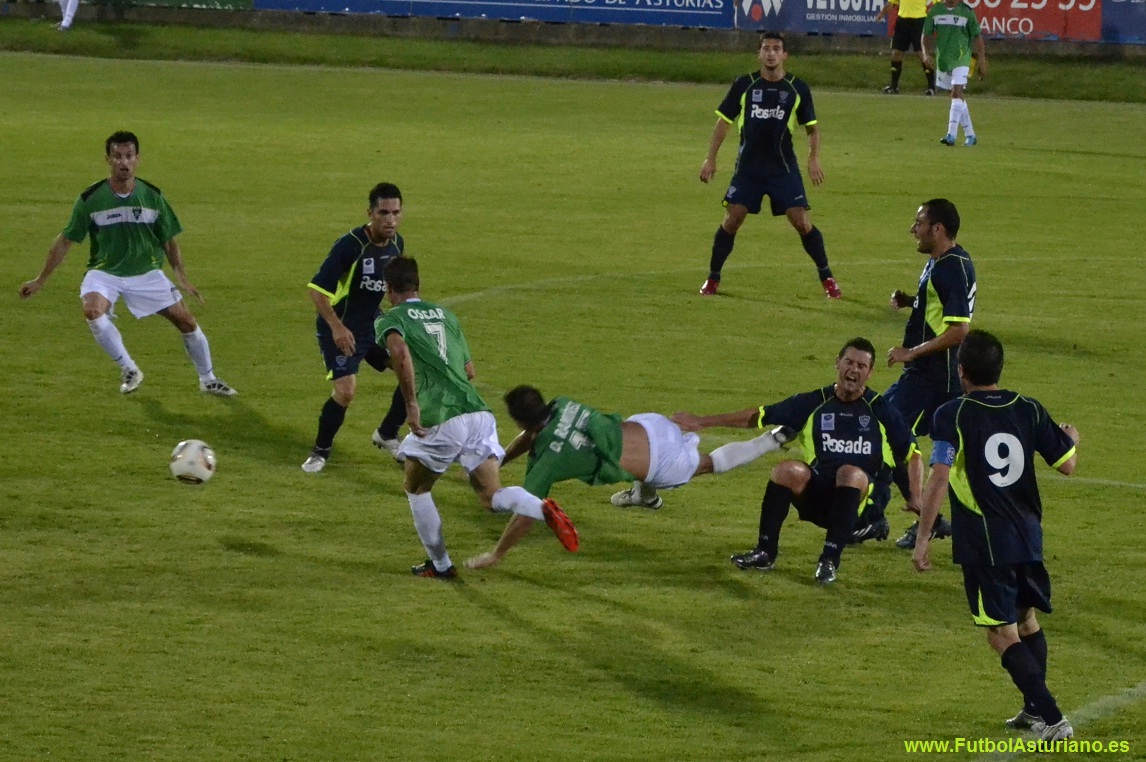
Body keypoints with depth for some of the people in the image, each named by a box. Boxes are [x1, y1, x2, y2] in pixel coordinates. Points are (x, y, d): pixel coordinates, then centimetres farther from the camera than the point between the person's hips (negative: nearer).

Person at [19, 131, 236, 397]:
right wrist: (40, 281, -2)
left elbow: (169, 241, 5)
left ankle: (208, 380, 22)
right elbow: (65, 241, -4)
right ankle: (129, 371, -13)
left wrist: (181, 275, -8)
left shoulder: (153, 196, -6)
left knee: (186, 321, -1)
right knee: (93, 311, -32)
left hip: (146, 273, 2)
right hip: (104, 272, -2)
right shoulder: (90, 199, -12)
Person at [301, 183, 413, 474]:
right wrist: (336, 327, -30)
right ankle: (320, 451, 3)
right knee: (346, 390, -21)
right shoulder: (350, 245, -24)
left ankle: (387, 436, 22)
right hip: (341, 329, -7)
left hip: (374, 324, 7)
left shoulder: (396, 243, -2)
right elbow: (316, 288, -23)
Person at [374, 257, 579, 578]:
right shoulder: (445, 315, 24)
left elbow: (399, 350, -20)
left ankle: (440, 564, 24)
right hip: (478, 413, 5)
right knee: (492, 496, 3)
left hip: (441, 422, -5)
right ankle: (544, 510, -25)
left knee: (415, 489, 21)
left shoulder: (389, 319, 5)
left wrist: (411, 405, -17)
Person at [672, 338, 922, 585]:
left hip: (853, 498, -2)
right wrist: (703, 422, 10)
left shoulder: (881, 410, 6)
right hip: (816, 494, 2)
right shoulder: (814, 403, 8)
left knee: (851, 473, -35)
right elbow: (759, 416, 12)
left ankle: (830, 560, -32)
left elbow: (912, 454, 12)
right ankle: (765, 553, -16)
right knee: (787, 470, -29)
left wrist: (915, 498, -4)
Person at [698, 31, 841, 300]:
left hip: (784, 167, 0)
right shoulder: (744, 85, -2)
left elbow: (812, 127, 7)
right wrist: (710, 159, 2)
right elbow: (724, 121, 6)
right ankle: (713, 278, 9)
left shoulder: (797, 89, -2)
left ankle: (827, 278, 9)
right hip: (748, 167, 1)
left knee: (802, 222, -6)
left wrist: (813, 160, -7)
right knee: (732, 219, -6)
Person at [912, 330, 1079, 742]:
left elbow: (938, 479, -19)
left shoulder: (952, 415, -11)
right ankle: (1035, 709, 34)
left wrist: (922, 539, -15)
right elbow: (1067, 464, 8)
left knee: (1004, 635, -2)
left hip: (984, 543, -5)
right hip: (1027, 536, 6)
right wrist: (1072, 439, 31)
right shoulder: (1028, 410, 1)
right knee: (1026, 619, 24)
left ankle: (1053, 720, -9)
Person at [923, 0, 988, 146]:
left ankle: (951, 135, -25)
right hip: (942, 60, 4)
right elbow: (927, 34, 10)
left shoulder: (967, 12, -3)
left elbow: (977, 37, 3)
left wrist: (982, 62, 2)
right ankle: (970, 135, 21)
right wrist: (926, 53, -7)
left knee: (957, 94, -19)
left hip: (961, 59, -4)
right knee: (959, 99, 11)